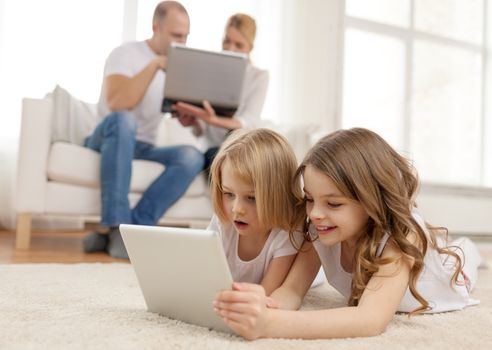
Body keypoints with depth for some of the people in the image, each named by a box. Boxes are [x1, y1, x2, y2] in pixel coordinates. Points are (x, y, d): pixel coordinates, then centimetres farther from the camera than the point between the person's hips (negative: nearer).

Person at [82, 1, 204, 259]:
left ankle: (133, 227, -32)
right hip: (108, 141, -4)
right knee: (123, 120, -39)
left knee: (192, 157, -24)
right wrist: (155, 65, -24)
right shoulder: (126, 54, -6)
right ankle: (116, 227, -39)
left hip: (143, 150, 5)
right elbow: (117, 104, -24)